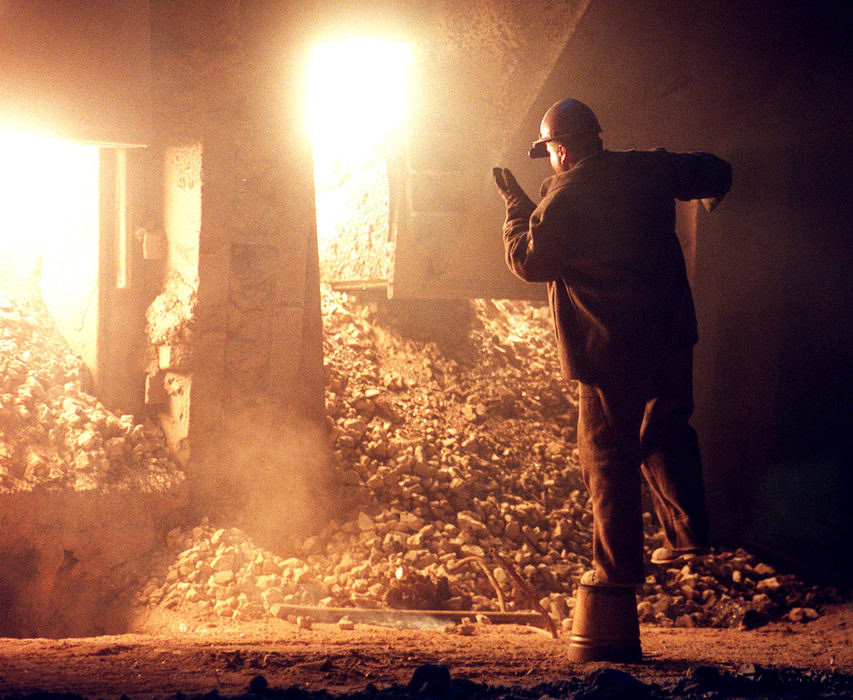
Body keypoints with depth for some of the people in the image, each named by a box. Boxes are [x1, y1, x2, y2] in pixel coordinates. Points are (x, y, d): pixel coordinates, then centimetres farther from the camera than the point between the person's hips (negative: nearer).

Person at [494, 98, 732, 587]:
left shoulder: (563, 198, -14)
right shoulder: (647, 170, 2)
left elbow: (528, 262, -4)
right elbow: (713, 172, 15)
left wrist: (517, 207, 9)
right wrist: (713, 194, 38)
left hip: (610, 350, -6)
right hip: (671, 335, 6)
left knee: (608, 455, 3)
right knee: (667, 433, 22)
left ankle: (619, 569, 7)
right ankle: (689, 534, 22)